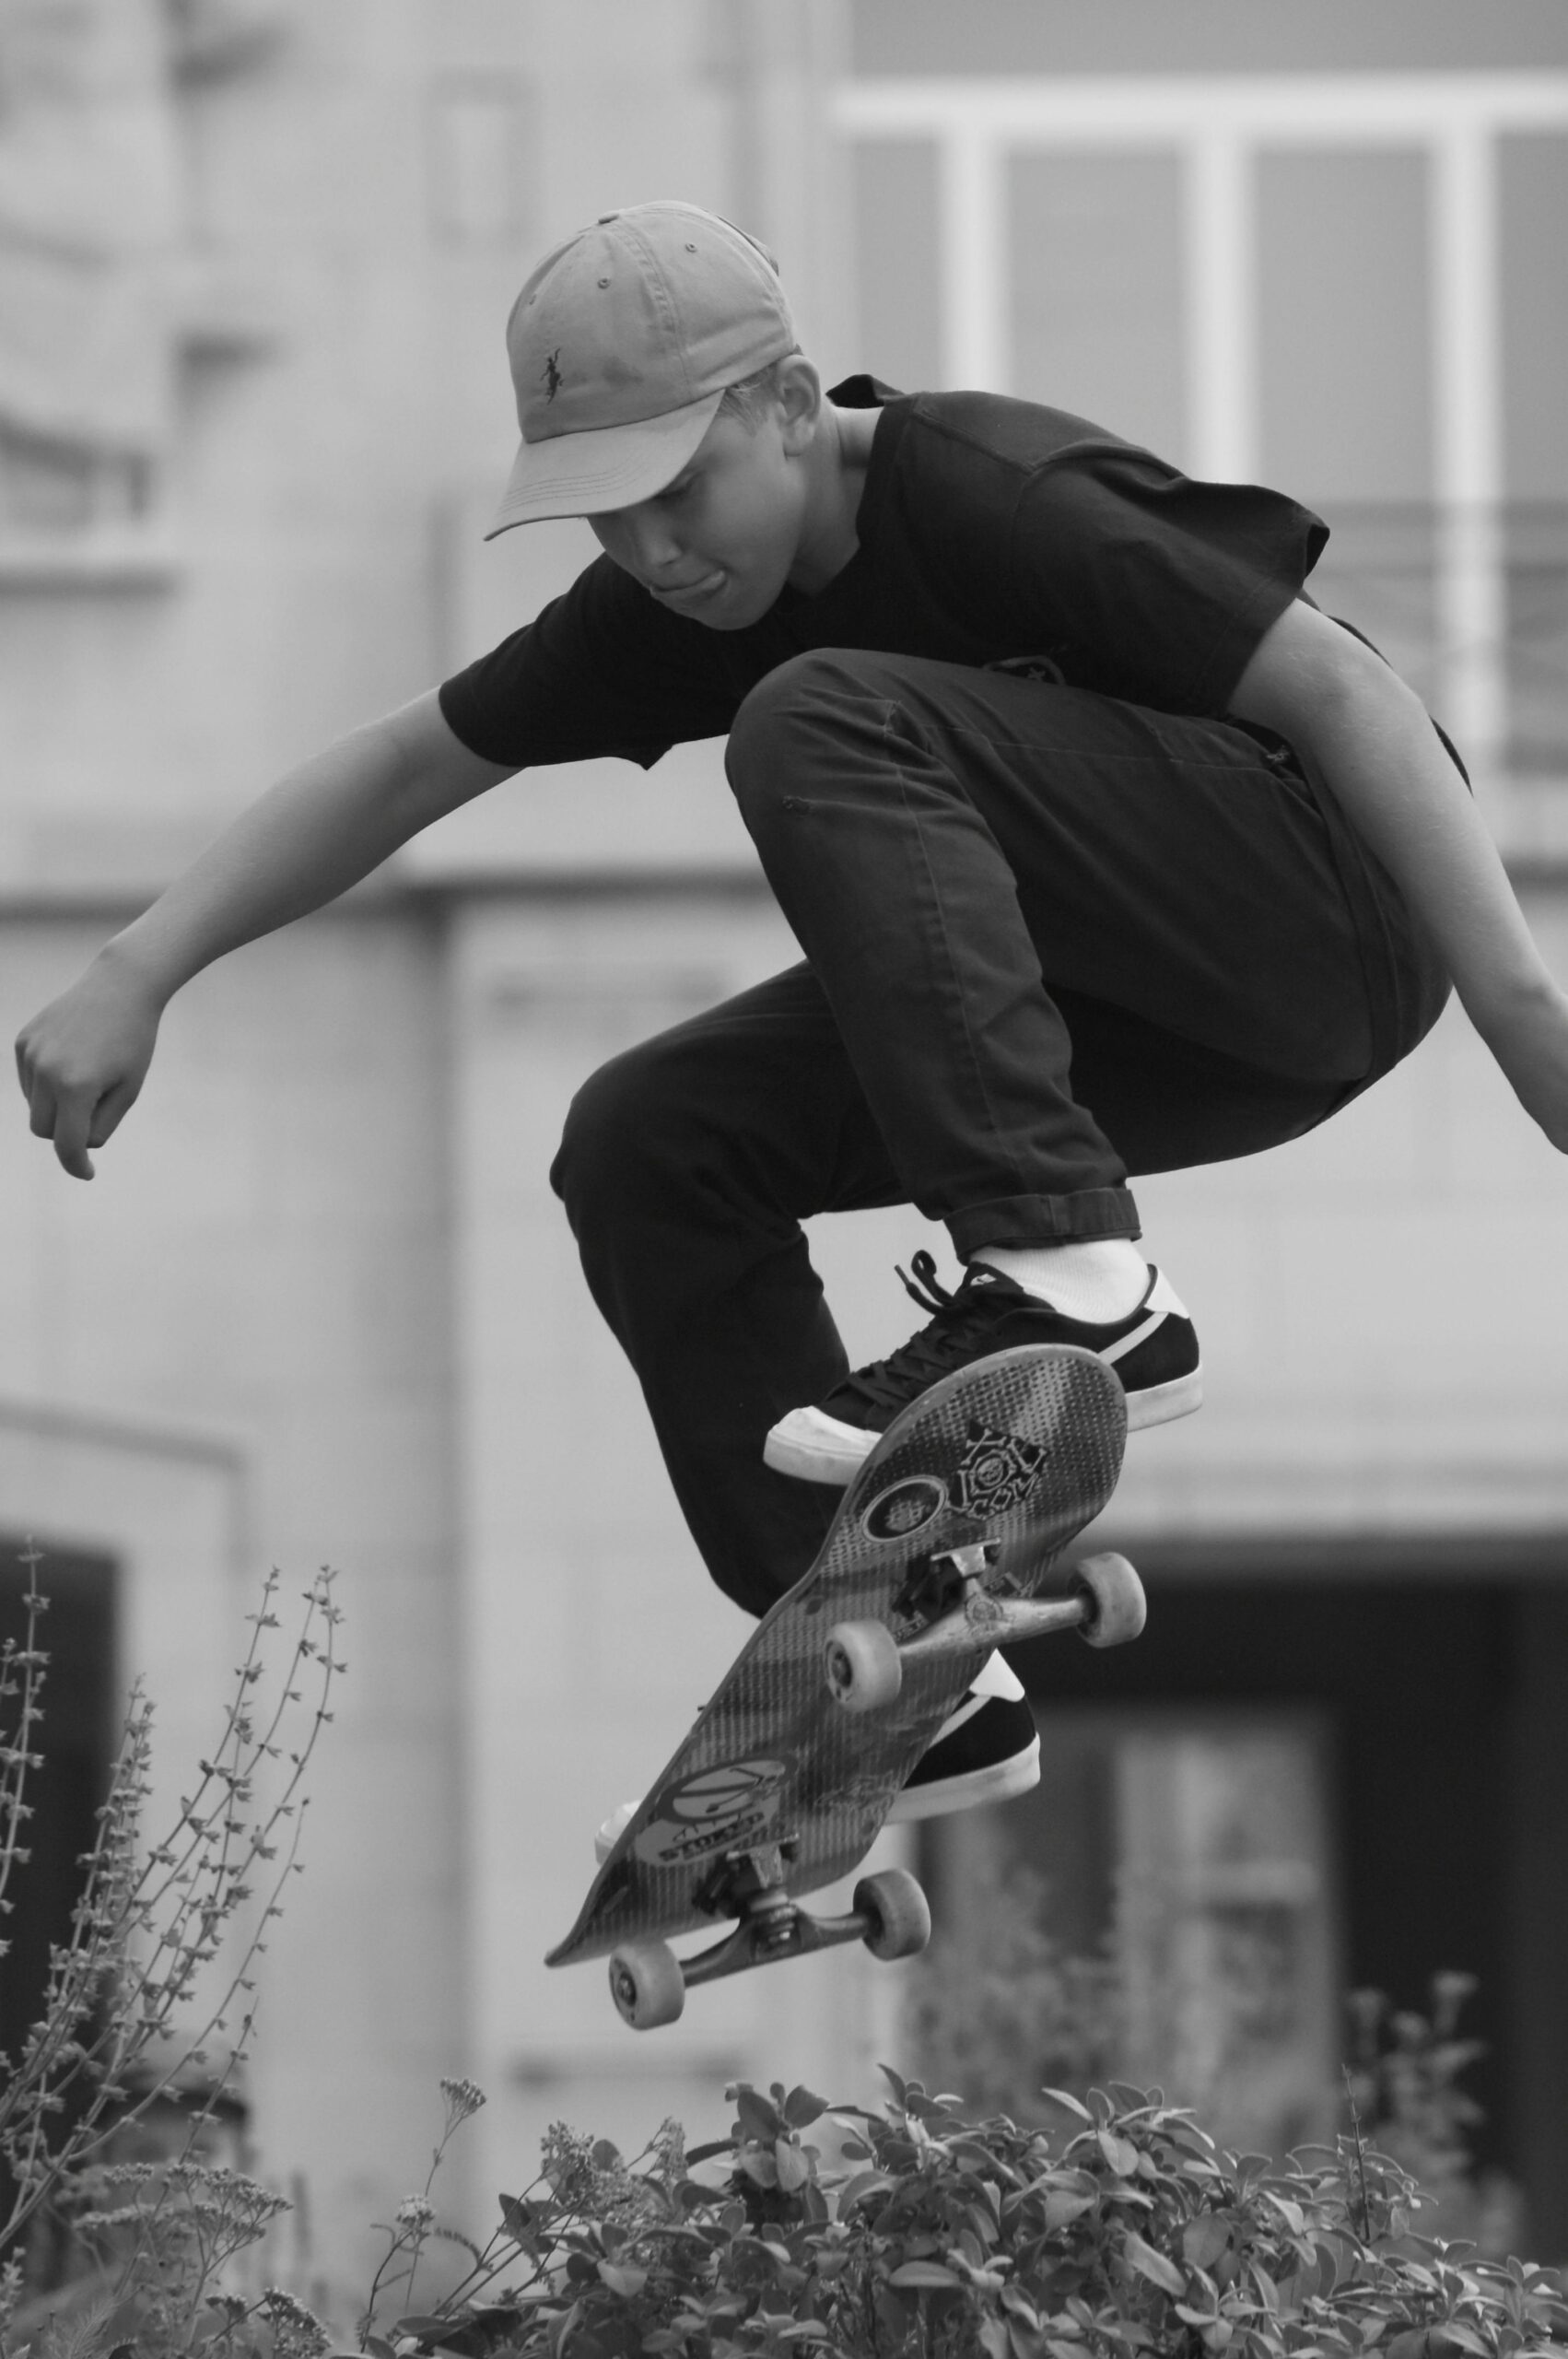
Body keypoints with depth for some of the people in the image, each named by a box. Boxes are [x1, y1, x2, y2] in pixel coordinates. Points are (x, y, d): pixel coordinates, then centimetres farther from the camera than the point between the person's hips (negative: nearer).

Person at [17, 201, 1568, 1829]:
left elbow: (1342, 690, -23)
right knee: (646, 1148, -2)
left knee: (824, 728, -26)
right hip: (1151, 1016, 8)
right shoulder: (684, 597, 3)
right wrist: (133, 978, 1)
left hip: (1330, 917, -8)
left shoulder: (992, 502, -20)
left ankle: (1069, 1286, -32)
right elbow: (403, 769, 11)